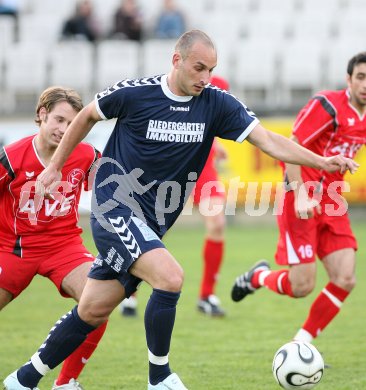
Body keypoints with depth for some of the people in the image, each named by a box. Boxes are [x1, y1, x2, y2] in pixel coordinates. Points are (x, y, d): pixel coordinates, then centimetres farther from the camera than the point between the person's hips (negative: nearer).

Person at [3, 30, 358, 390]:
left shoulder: (216, 104, -4)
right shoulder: (133, 93, -12)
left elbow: (268, 140, -10)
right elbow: (87, 116, 7)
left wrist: (321, 161, -23)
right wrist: (54, 167, 13)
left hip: (150, 224, 5)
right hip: (114, 208, -5)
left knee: (92, 312, 8)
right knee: (170, 277, -25)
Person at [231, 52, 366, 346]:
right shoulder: (328, 106, -15)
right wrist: (300, 194, -25)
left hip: (331, 204, 7)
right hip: (302, 200, -7)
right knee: (302, 287, -9)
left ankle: (302, 342, 8)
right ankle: (259, 276, 23)